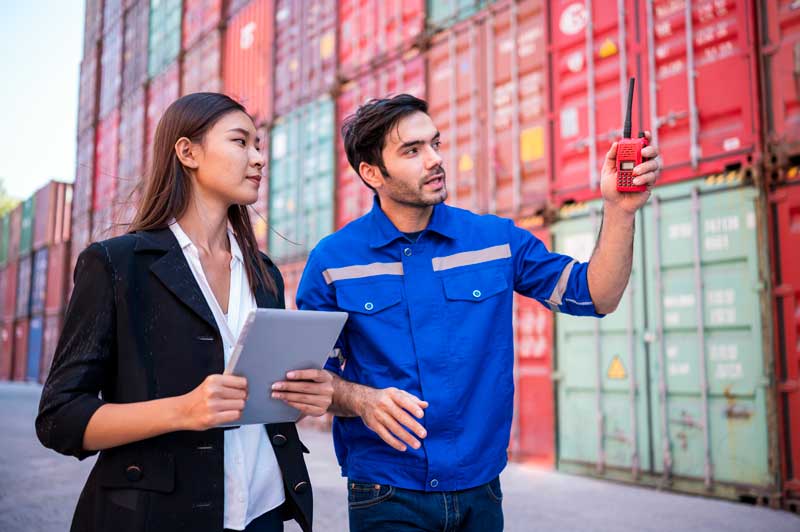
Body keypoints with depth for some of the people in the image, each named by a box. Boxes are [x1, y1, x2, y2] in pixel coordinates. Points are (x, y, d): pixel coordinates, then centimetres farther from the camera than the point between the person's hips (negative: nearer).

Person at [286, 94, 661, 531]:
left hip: (480, 490, 3)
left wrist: (619, 208, -12)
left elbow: (595, 296, 0)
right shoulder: (332, 260, -6)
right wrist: (360, 400, -22)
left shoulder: (496, 239, 0)